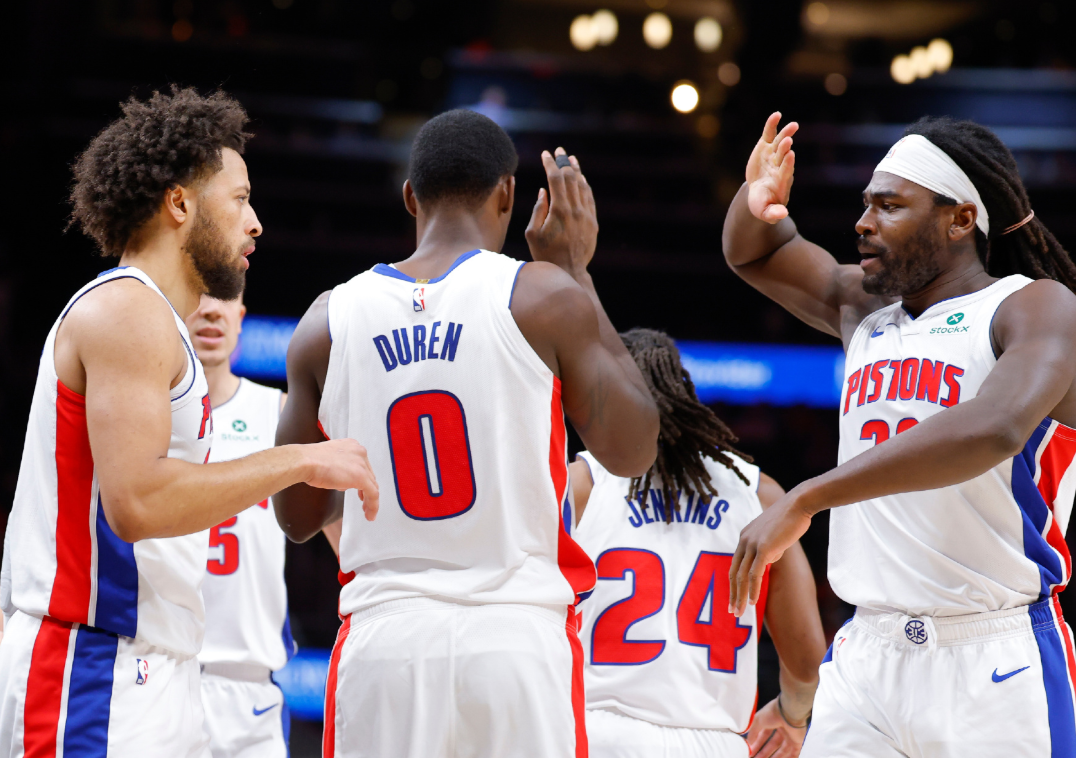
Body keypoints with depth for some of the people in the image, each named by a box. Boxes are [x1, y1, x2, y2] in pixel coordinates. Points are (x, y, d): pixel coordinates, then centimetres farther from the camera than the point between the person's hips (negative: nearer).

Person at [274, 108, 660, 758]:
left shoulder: (328, 322, 7)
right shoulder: (544, 296, -2)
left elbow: (298, 517, 13)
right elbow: (633, 452, 7)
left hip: (382, 639, 2)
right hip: (519, 638, -2)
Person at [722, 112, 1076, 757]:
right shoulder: (868, 311, 18)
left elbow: (994, 429, -24)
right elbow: (755, 255, 32)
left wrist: (804, 500, -27)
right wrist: (758, 202, 5)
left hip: (996, 659, -6)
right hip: (867, 654, 6)